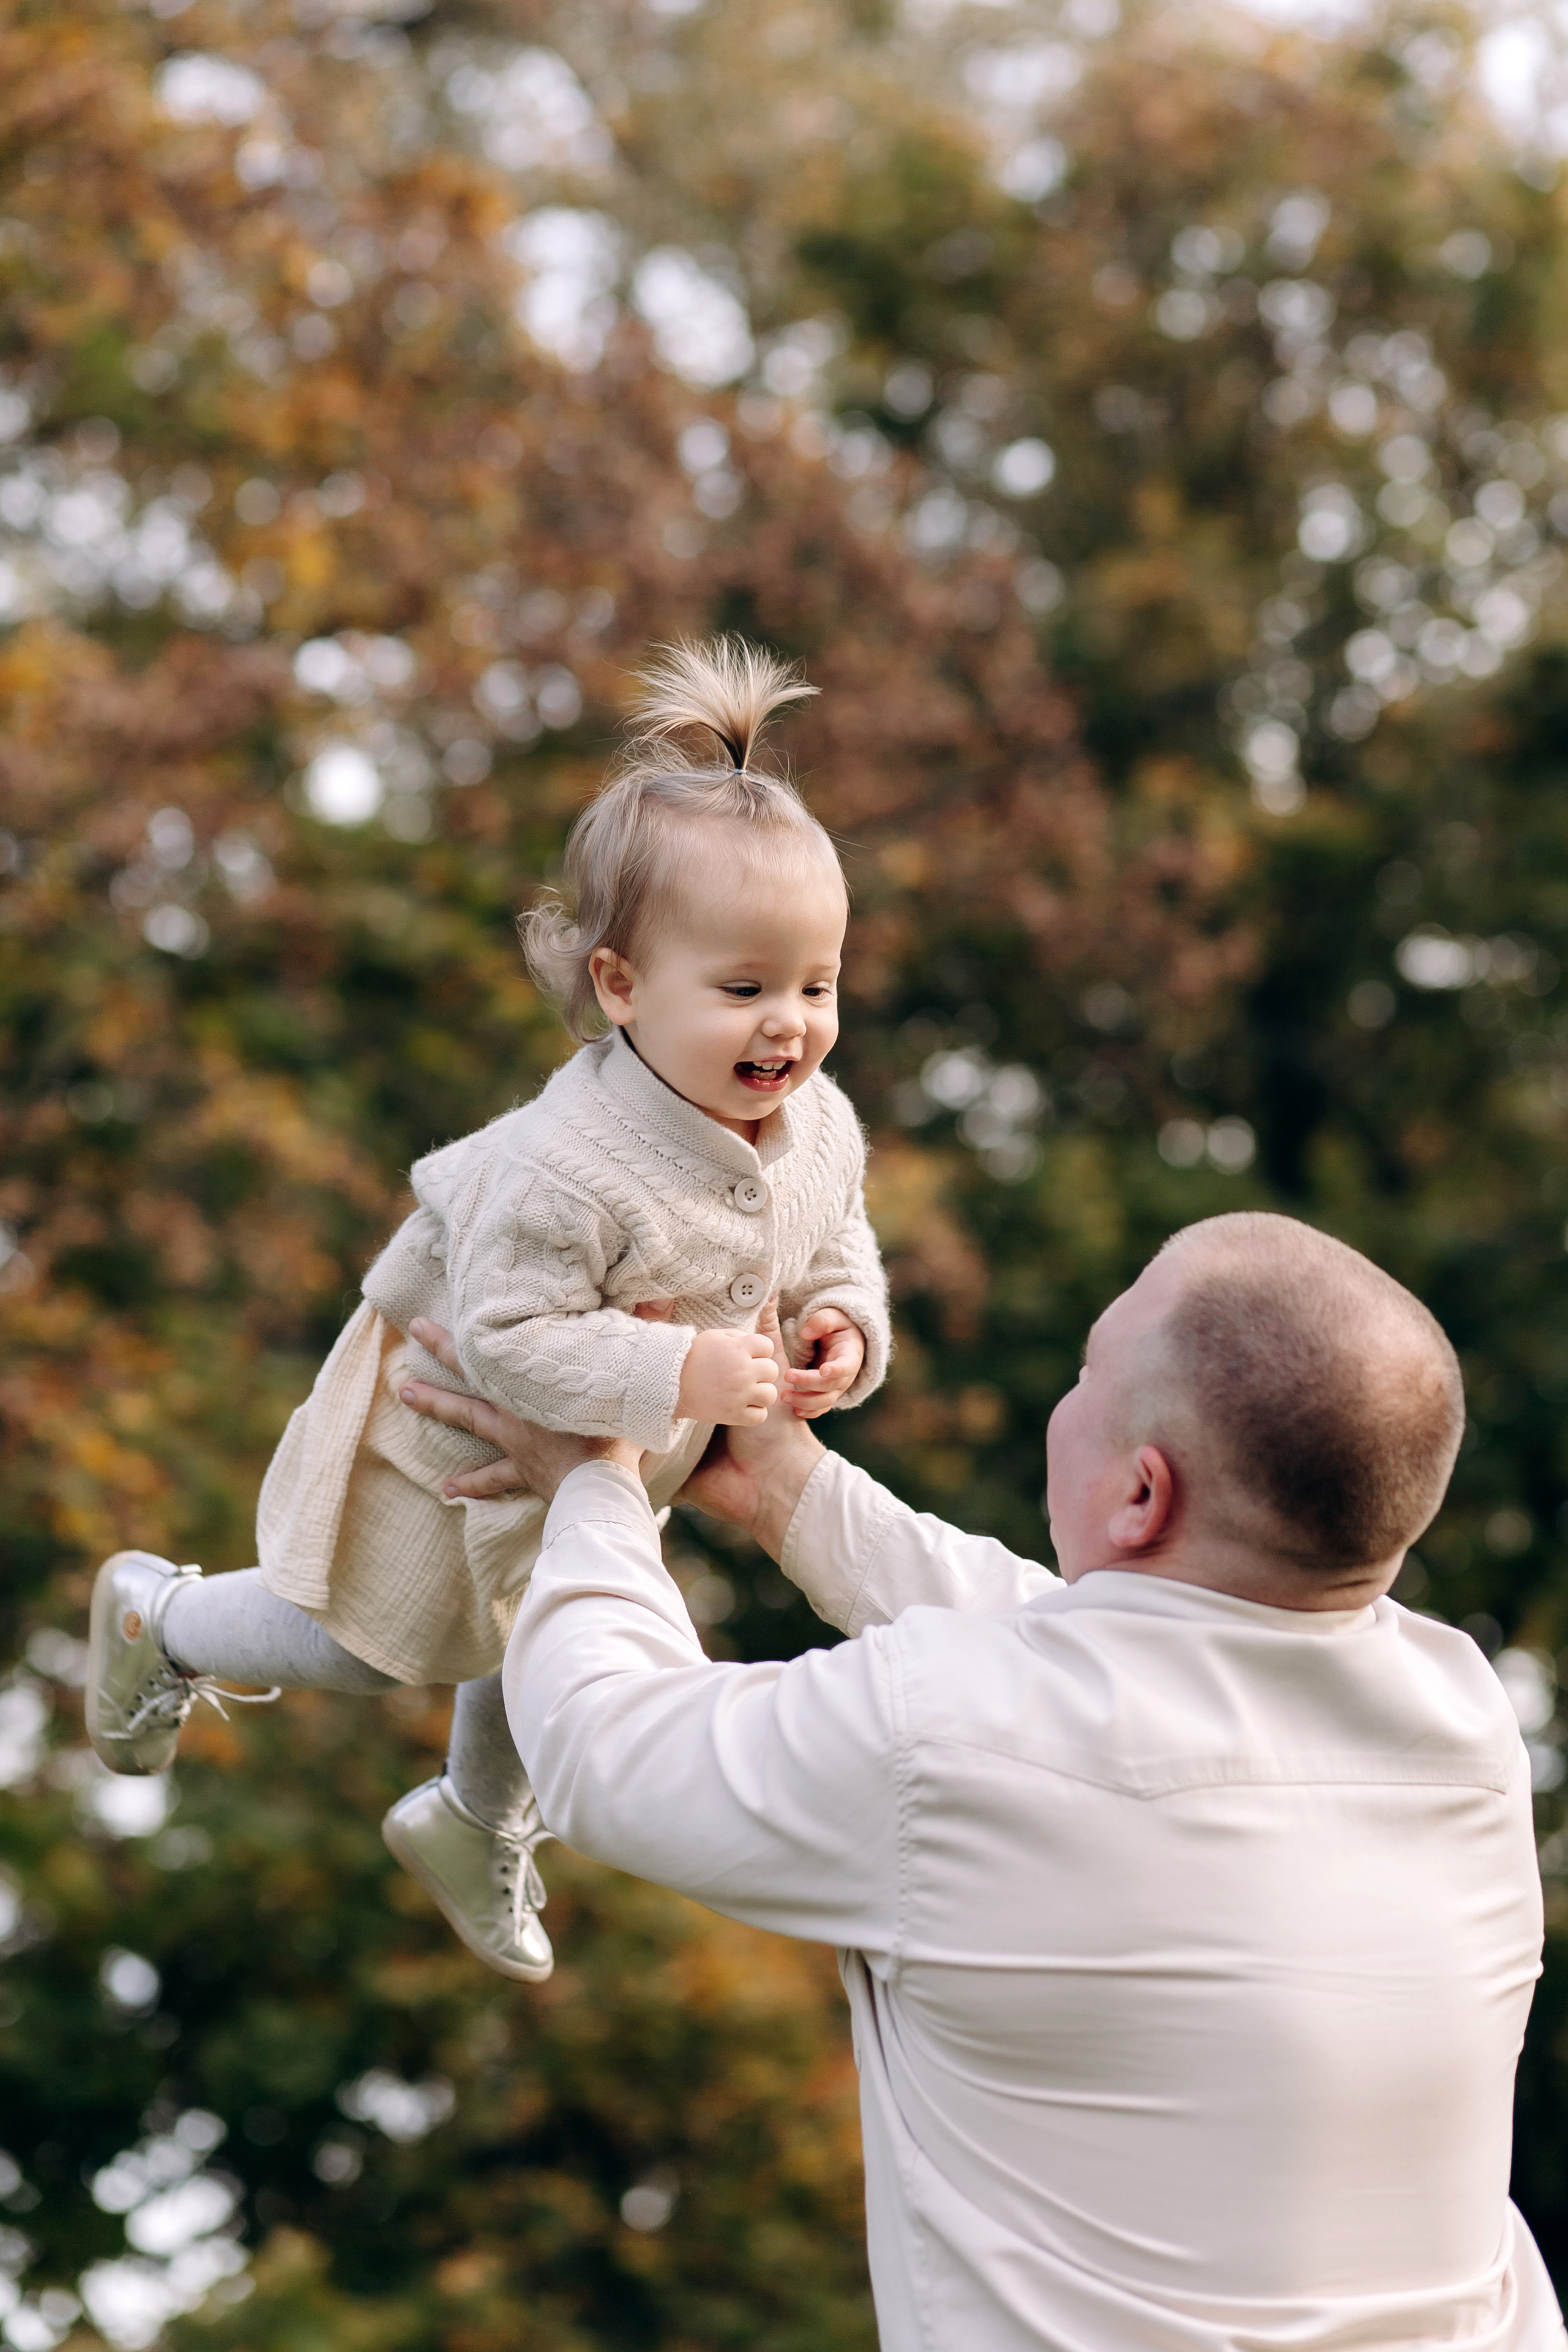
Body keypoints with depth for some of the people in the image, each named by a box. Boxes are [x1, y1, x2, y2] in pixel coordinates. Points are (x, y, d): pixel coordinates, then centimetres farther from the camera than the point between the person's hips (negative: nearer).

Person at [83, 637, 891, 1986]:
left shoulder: (820, 1128, -20)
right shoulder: (572, 1167, -44)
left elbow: (838, 1246, -1)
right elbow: (510, 1342, -39)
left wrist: (845, 1328, -21)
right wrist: (680, 1374, -44)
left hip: (612, 1458, 7)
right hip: (465, 1430, -7)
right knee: (354, 1648, 17)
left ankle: (477, 1826, 59)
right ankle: (158, 1615, 45)